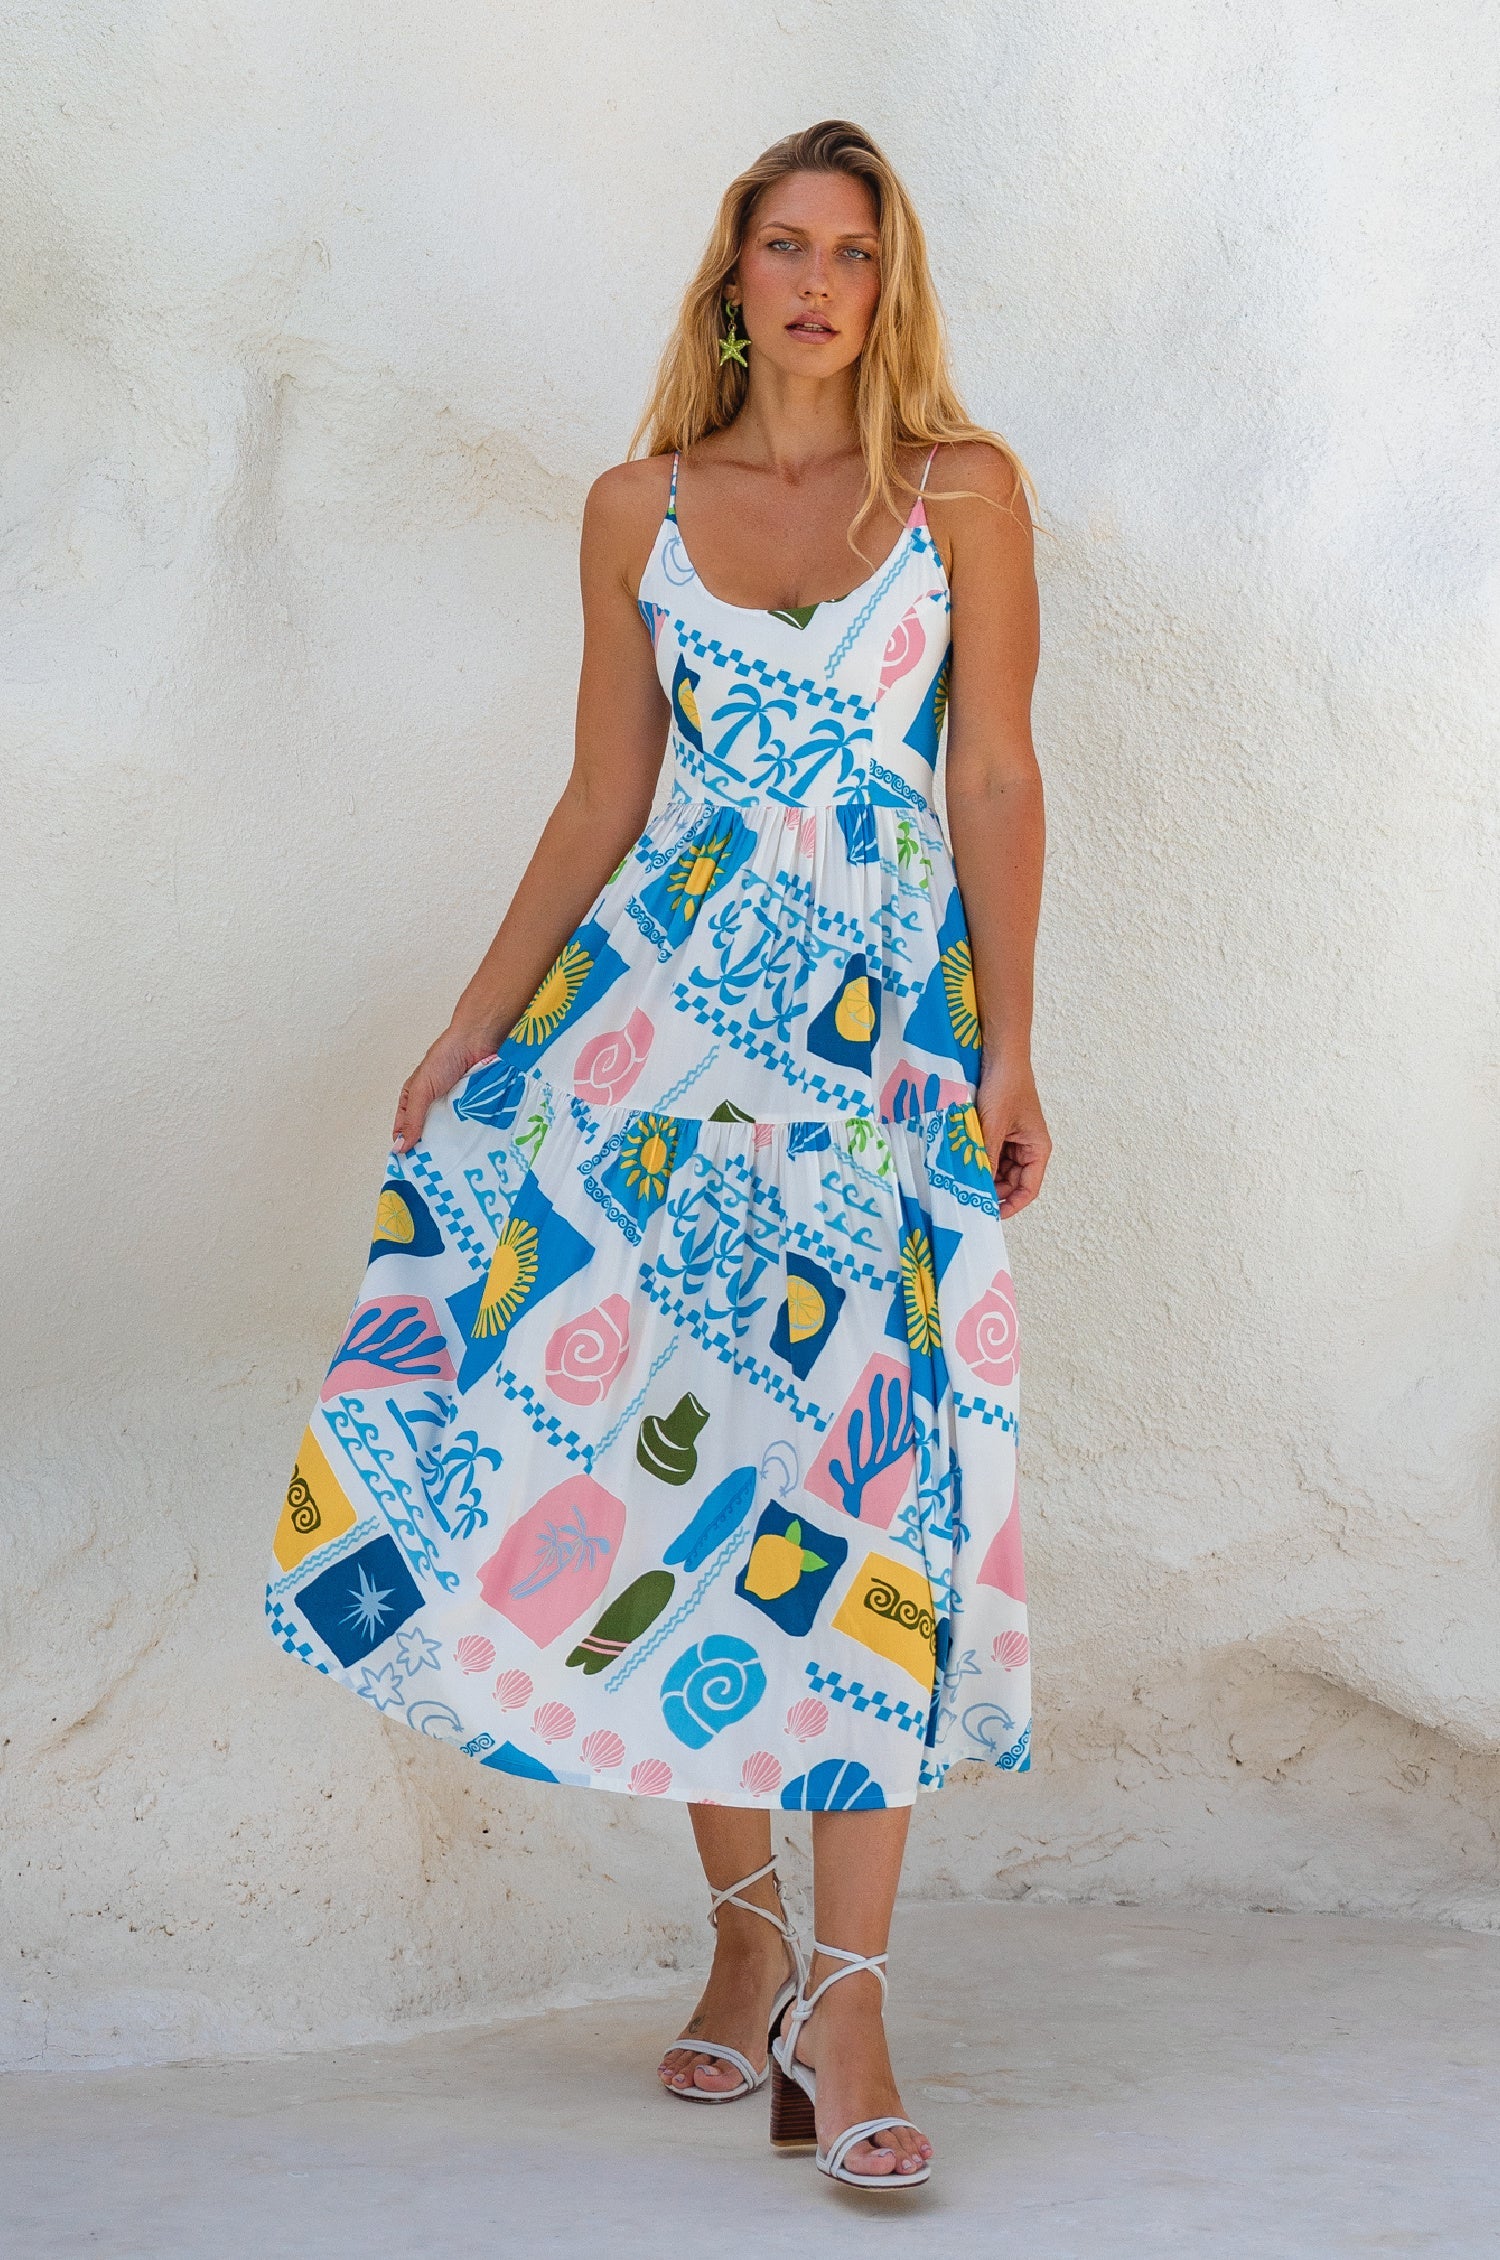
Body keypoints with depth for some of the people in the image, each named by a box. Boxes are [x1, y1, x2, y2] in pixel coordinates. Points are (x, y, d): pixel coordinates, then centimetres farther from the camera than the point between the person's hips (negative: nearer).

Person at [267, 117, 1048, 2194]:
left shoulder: (964, 490, 4)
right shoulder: (638, 510, 9)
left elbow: (998, 781, 1)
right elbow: (600, 806, 12)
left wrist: (1011, 1052, -4)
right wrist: (474, 1032, 9)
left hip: (887, 1018, -2)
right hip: (666, 995, 2)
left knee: (864, 1452, -10)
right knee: (657, 1432, -2)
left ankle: (839, 1999, -9)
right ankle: (745, 1937, 13)